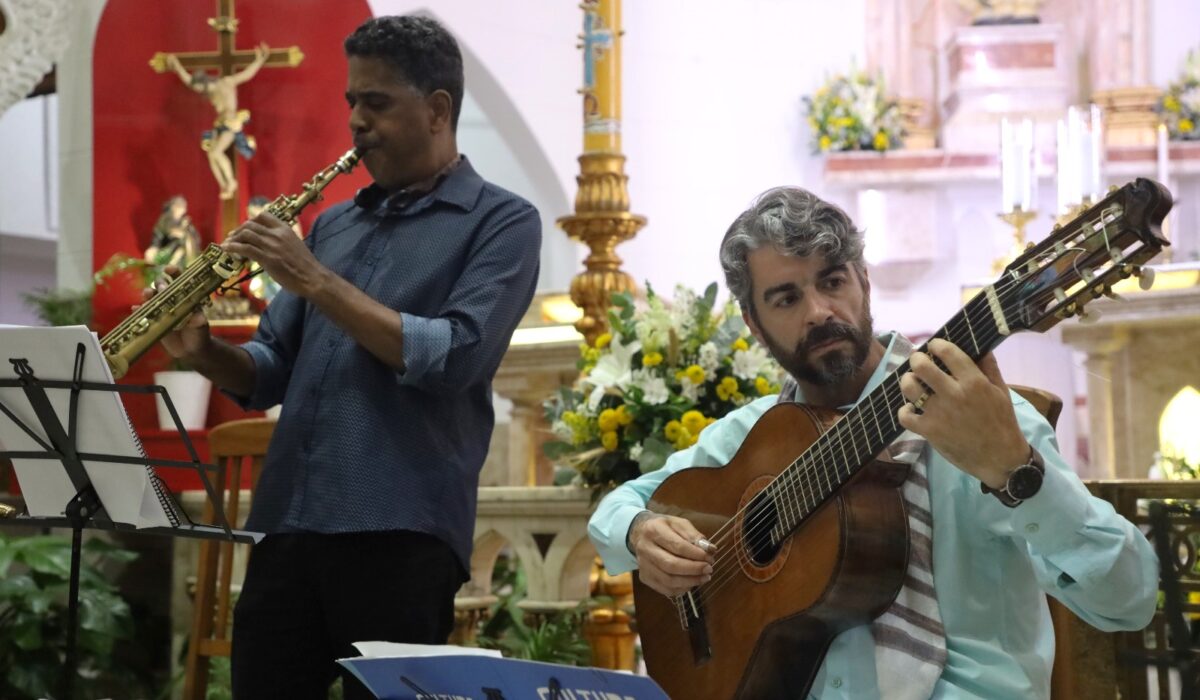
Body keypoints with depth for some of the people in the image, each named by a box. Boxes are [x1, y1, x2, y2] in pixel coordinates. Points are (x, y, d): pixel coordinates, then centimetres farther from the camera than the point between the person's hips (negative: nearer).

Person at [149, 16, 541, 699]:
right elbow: (273, 373, 20)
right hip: (286, 524, 6)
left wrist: (316, 282, -14)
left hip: (400, 536, -6)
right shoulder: (334, 224, 19)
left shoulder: (501, 221, 1)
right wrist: (203, 350, -2)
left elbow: (452, 358, -14)